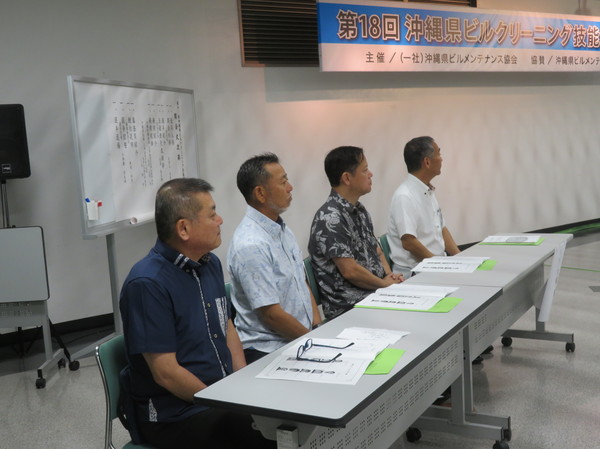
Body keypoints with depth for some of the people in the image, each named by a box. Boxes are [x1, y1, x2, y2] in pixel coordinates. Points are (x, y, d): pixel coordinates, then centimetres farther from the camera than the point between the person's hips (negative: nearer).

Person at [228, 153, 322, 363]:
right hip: (268, 352, -8)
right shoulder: (250, 245, -19)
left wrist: (319, 329, 5)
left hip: (303, 338, 8)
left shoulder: (283, 229, 11)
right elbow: (271, 314, -18)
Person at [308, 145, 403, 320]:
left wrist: (390, 277, 3)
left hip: (375, 293, 9)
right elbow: (350, 271, -19)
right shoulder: (330, 218, -17)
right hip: (348, 308, -9)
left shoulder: (360, 211, 14)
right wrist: (384, 283, -6)